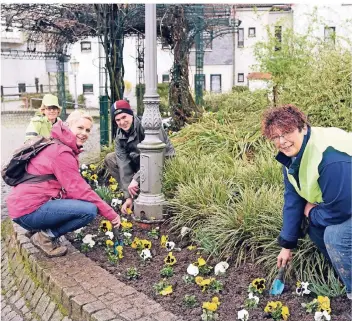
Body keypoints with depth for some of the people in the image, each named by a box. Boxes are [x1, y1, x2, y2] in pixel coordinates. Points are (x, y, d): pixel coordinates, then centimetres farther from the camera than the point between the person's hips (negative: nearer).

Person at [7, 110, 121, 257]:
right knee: (90, 210, -19)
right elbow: (78, 190, -19)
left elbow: (72, 187, 15)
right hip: (29, 211, -10)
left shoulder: (59, 146, 15)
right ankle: (46, 236, -4)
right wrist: (110, 213, -13)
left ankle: (44, 230, 10)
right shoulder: (62, 153, -17)